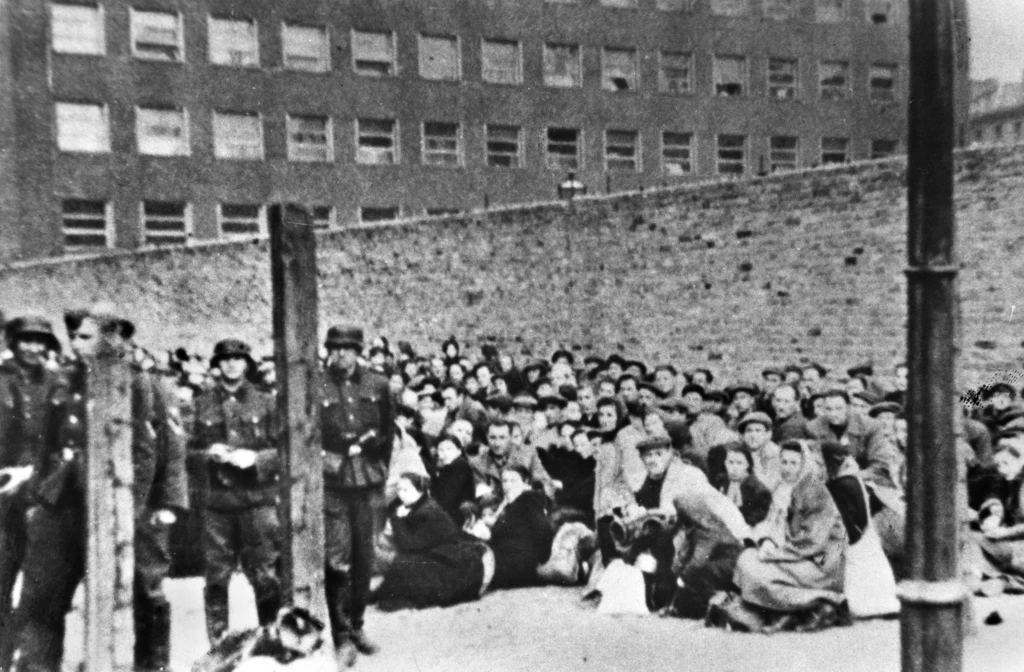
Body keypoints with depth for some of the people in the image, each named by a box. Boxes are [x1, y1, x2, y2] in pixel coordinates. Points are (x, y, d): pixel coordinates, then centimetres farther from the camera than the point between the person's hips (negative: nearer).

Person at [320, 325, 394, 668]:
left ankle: (356, 626, 28)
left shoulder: (377, 385, 5)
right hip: (331, 484, -3)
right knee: (338, 560, -3)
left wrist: (381, 474, 8)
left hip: (366, 484, 3)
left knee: (364, 559, 11)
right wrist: (322, 458, -10)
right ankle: (342, 636, 9)